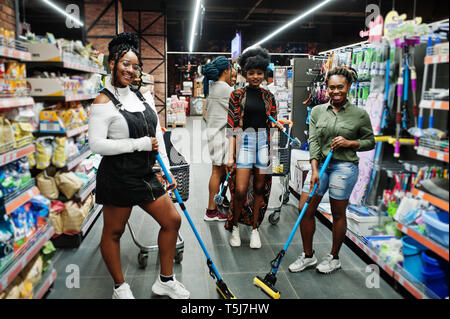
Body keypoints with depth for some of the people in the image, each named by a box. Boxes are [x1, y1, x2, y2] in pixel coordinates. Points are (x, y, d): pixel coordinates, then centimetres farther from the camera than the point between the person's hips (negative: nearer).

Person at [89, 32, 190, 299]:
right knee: (113, 232, 9)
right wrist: (139, 144, -18)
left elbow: (157, 136, 11)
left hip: (146, 174, 7)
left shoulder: (144, 97, 9)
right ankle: (120, 288, 31)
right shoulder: (104, 102, -11)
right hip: (118, 175, -7)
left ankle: (165, 281, 28)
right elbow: (97, 144, -18)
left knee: (172, 220, 10)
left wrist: (167, 171, 5)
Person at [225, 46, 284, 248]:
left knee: (259, 188, 8)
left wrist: (276, 125, -5)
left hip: (264, 142, 3)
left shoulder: (268, 97, 10)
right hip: (244, 141, -3)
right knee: (240, 190, -9)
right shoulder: (237, 95, 1)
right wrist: (230, 156, -9)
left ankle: (255, 229, 23)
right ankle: (235, 227, 16)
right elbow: (232, 127, -4)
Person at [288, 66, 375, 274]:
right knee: (305, 209, 1)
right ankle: (308, 256, 19)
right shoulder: (317, 111, 5)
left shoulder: (359, 114, -2)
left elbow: (370, 142, 7)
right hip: (320, 164, 3)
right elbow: (313, 141, -3)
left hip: (344, 167, -3)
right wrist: (314, 169, -14)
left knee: (338, 213, 7)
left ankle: (334, 258, 27)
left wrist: (350, 143, -12)